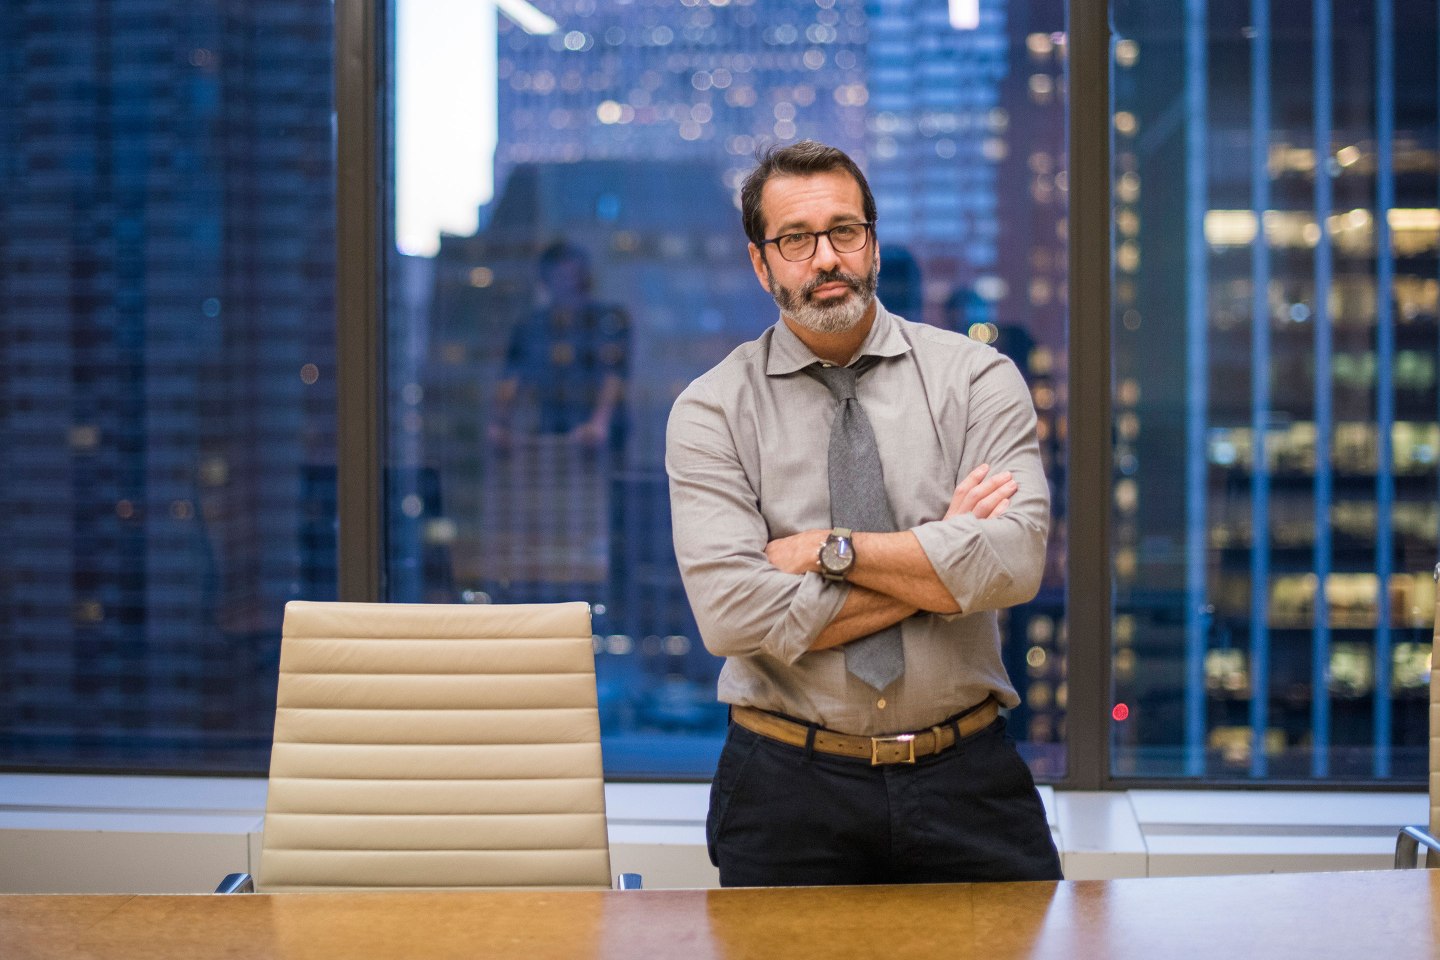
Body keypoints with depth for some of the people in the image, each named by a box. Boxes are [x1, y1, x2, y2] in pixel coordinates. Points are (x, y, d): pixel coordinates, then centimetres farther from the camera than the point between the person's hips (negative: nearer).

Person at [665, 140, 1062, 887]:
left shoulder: (975, 377, 1)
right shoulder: (711, 411, -2)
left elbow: (1012, 561, -14)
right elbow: (733, 614, -15)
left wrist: (828, 549, -13)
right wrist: (938, 563, -11)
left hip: (966, 778, 1)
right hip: (787, 792, -1)